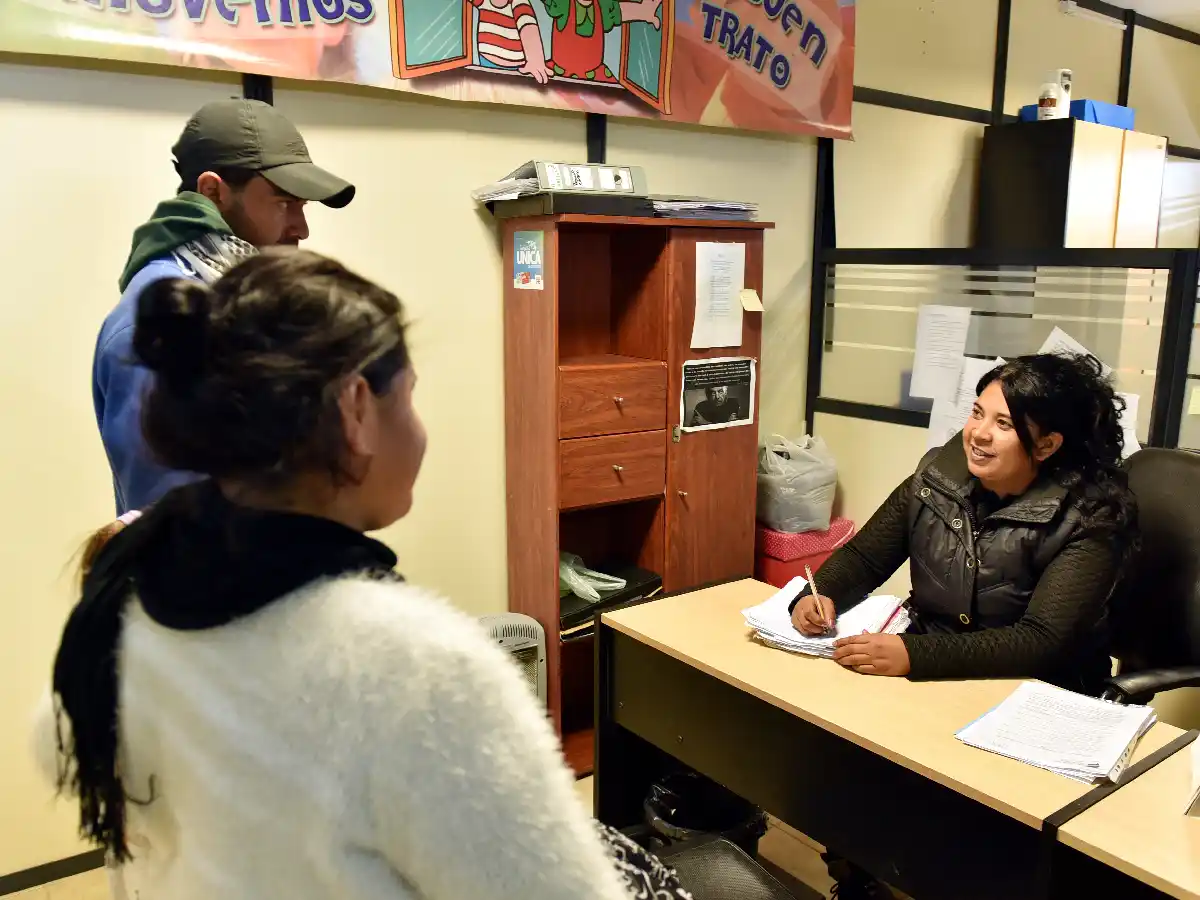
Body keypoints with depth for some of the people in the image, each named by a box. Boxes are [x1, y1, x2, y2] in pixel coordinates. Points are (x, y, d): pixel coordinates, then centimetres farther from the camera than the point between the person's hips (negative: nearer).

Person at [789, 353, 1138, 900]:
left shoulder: (1090, 517, -16)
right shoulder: (940, 475, -3)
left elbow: (1043, 642, -26)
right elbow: (864, 556, 5)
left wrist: (913, 655, -37)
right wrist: (823, 594, -18)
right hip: (929, 677, 5)